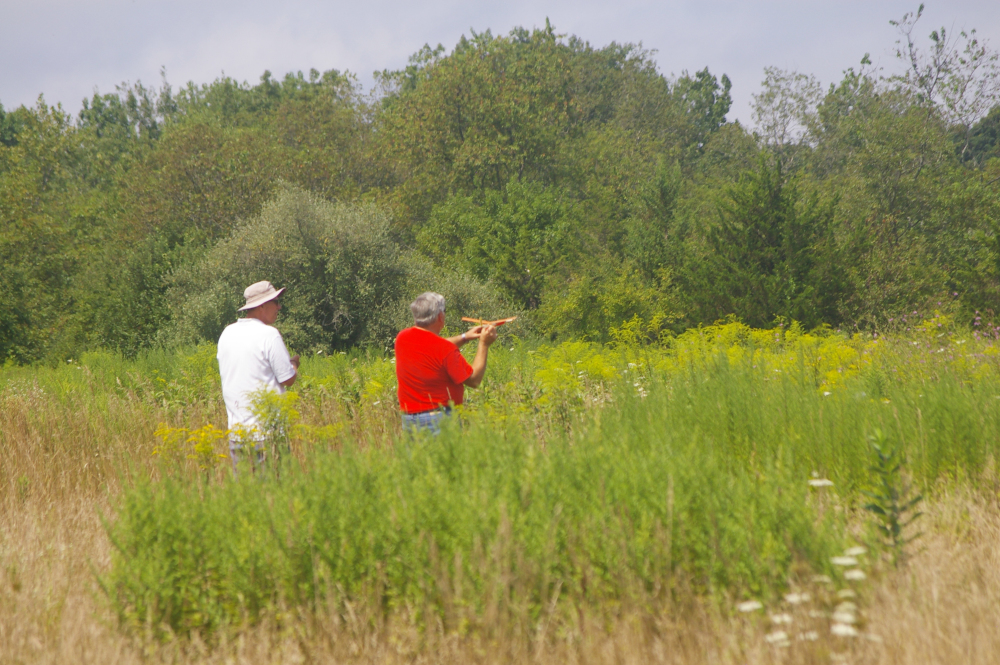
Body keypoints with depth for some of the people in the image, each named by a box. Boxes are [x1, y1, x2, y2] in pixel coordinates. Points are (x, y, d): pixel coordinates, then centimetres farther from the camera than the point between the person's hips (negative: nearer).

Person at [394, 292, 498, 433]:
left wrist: (464, 337, 22)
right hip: (439, 419, -7)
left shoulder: (402, 338, 4)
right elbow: (474, 380, -10)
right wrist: (484, 344, -2)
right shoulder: (445, 349, -18)